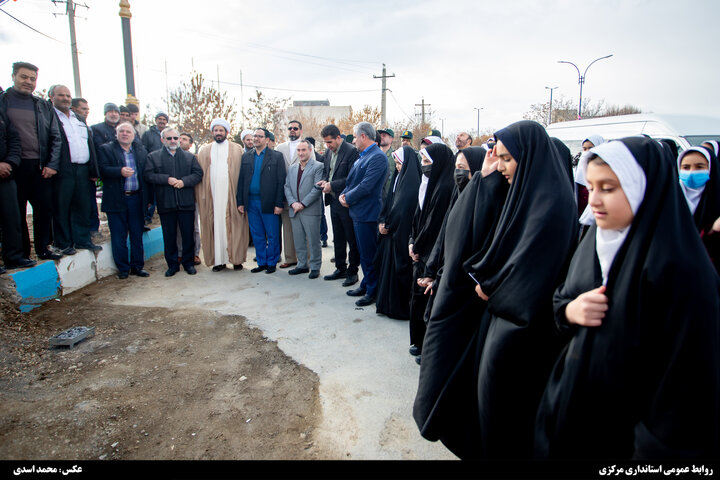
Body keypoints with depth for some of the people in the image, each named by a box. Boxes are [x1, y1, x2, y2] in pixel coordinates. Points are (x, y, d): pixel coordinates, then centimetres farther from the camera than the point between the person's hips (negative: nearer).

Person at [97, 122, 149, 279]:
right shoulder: (105, 149, 4)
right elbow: (102, 170, -9)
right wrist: (120, 171, -25)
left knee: (137, 235, 8)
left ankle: (137, 266, 18)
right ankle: (123, 268, 14)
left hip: (136, 199, 2)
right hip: (116, 200, -2)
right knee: (119, 237, 3)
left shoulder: (141, 151, 13)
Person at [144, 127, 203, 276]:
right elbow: (148, 175, -3)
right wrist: (167, 179, -15)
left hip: (186, 204, 0)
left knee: (188, 235, 5)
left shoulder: (190, 157, 10)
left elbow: (198, 174, 1)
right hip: (166, 205, 0)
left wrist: (184, 181, -14)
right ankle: (172, 265, 19)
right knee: (169, 236, 7)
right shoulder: (153, 156, 7)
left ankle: (188, 263, 19)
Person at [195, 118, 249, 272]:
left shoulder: (237, 149, 7)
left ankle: (236, 258, 5)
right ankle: (219, 259, 6)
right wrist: (201, 195, 1)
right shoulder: (204, 151, 14)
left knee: (233, 226, -1)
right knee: (215, 226, 1)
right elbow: (199, 174, 12)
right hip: (212, 195, 2)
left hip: (231, 195, -2)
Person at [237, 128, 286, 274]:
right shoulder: (246, 157, 12)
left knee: (272, 235, 3)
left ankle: (272, 263, 16)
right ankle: (261, 262, 22)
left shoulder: (277, 156, -1)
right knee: (257, 235, 11)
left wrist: (279, 204, -11)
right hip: (251, 203, 4)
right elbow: (241, 180, 11)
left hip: (269, 203, -4)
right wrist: (240, 202, 5)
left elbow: (281, 181, -5)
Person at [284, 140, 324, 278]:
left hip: (310, 211, -6)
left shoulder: (318, 166, -4)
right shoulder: (292, 168, 16)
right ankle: (302, 265, 25)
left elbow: (317, 188, -12)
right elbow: (287, 187, 11)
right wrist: (293, 203, -6)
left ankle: (315, 267, 12)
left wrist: (303, 204, -15)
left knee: (313, 241, 0)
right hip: (295, 210, 6)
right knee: (298, 241, 13)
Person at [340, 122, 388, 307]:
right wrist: (343, 194, 1)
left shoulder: (378, 157, -16)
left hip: (367, 214, -10)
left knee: (368, 255, -1)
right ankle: (366, 285, 31)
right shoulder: (362, 156, 13)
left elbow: (366, 186, -22)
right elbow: (352, 180, 19)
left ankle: (373, 292, 11)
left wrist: (348, 198, -11)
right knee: (363, 253, 18)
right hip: (358, 212, 10)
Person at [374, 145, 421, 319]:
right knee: (387, 265, 14)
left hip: (402, 233, -9)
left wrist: (387, 224, -10)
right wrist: (382, 221, 0)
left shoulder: (412, 181, -16)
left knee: (399, 268, 0)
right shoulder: (399, 177, 12)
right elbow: (389, 200, 12)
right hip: (391, 230, 9)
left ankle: (400, 307, 13)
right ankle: (387, 304, 26)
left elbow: (401, 207, -20)